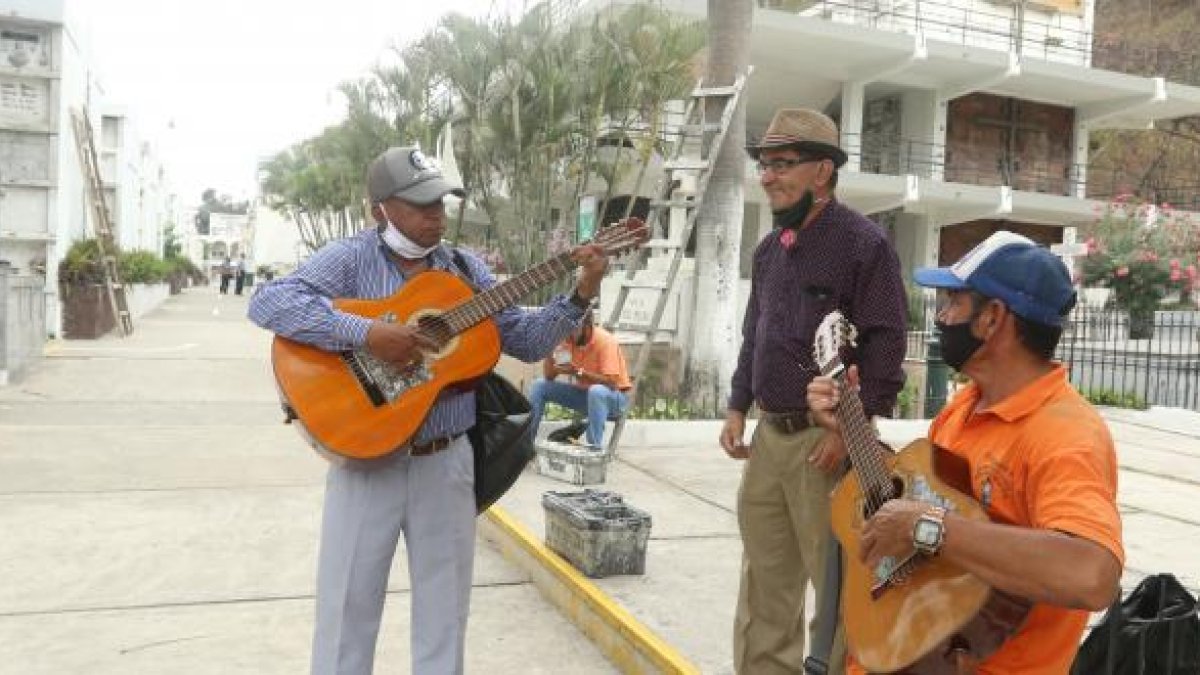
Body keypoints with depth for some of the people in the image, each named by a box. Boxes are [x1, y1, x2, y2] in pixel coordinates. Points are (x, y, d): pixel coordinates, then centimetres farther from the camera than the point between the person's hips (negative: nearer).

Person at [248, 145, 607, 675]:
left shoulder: (466, 269, 6)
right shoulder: (349, 259, -6)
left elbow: (525, 341, 7)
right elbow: (267, 303, -21)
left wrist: (579, 297, -7)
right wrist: (366, 334, -29)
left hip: (447, 462, 4)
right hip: (366, 461, -3)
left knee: (444, 615, 16)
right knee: (347, 613, 9)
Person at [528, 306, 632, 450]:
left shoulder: (605, 341, -24)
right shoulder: (567, 339, -7)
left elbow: (611, 382, -32)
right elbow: (549, 377, -4)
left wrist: (578, 372, -40)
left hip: (614, 395, -6)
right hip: (584, 393, 6)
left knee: (597, 391, -40)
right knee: (540, 385, -6)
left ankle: (595, 448, -34)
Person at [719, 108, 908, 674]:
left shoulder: (864, 244, -10)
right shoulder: (769, 249, 14)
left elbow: (885, 345, -15)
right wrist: (738, 408, 12)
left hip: (826, 440, -7)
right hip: (769, 434, 8)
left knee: (836, 582, 2)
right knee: (764, 578, 16)